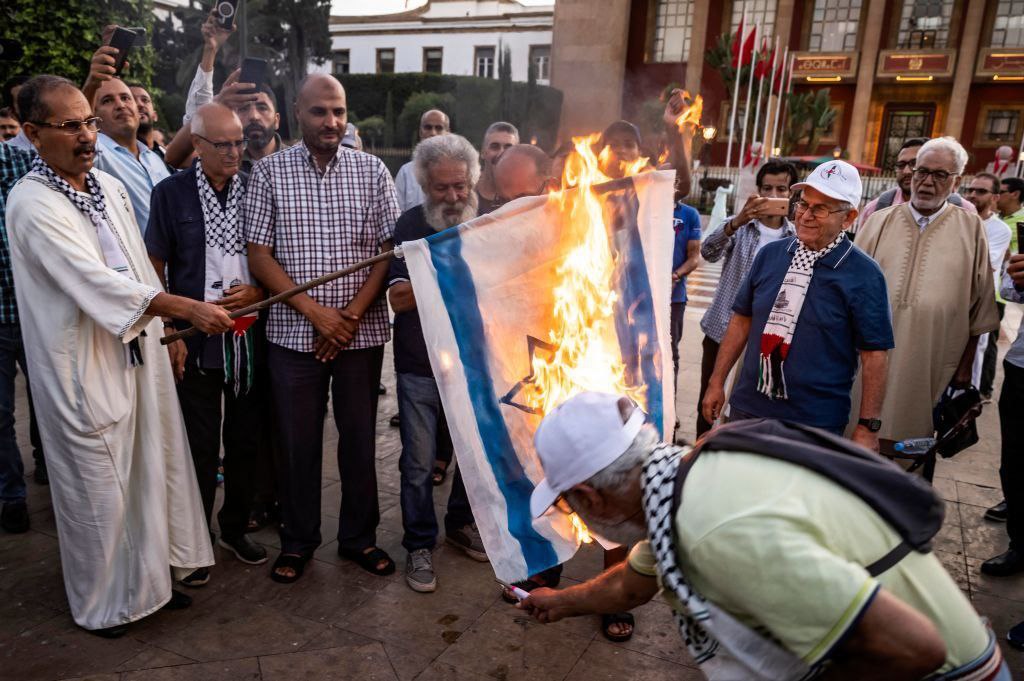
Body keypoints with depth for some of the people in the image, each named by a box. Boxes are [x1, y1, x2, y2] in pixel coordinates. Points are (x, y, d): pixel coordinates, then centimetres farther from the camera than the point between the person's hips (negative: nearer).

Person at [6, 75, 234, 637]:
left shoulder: (109, 186, 8)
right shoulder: (32, 205, -16)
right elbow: (96, 280, -26)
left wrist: (167, 332, 13)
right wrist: (188, 309, -32)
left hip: (138, 354, 7)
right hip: (84, 369, -7)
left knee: (149, 470, 16)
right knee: (98, 490, 7)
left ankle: (149, 576, 36)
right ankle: (100, 602, 29)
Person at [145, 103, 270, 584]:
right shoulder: (171, 193, -1)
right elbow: (154, 269, 1)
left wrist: (257, 293, -10)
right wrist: (169, 331, -5)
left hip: (251, 338, 2)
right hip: (196, 341, -2)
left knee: (245, 441, 12)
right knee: (199, 448, 6)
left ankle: (235, 529, 32)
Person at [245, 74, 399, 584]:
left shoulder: (372, 170, 3)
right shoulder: (270, 171, 1)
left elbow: (388, 251, 0)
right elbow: (258, 255, -3)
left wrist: (351, 317, -10)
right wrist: (316, 312, -12)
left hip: (362, 330, 1)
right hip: (294, 331, 0)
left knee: (359, 436, 10)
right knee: (298, 441, 9)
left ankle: (359, 536, 28)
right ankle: (297, 540, 28)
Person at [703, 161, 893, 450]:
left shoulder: (863, 274, -9)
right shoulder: (770, 255, 4)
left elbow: (873, 354, -9)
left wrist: (868, 427, -9)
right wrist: (717, 382, 10)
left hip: (815, 424, -4)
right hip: (747, 409, 4)